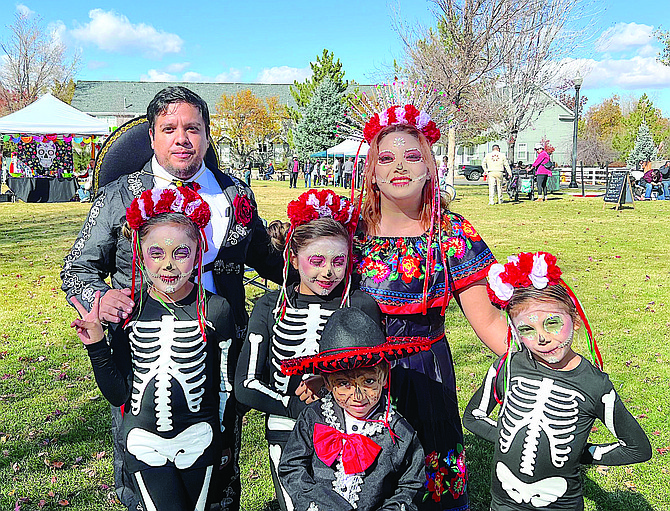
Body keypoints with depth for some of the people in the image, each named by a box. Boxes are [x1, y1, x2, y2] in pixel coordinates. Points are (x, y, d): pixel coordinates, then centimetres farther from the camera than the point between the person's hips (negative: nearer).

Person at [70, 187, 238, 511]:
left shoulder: (214, 310, -11)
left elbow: (226, 384, 1)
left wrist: (226, 439, 9)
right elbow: (118, 394, -2)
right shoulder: (129, 311, -7)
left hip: (199, 442, 0)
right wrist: (97, 348, -15)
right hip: (144, 443, 0)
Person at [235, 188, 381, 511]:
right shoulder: (271, 307, 0)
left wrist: (328, 383, -16)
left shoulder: (362, 308, -1)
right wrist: (305, 409, -12)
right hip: (287, 436, 1)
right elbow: (246, 386, -4)